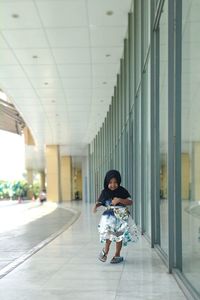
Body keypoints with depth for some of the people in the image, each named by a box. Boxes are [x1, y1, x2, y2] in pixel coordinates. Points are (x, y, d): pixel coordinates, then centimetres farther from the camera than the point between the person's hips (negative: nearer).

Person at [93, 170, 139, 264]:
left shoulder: (122, 191, -6)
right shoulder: (105, 192, 1)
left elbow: (130, 202, -11)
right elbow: (100, 202, 10)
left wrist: (119, 200, -24)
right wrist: (96, 206, -13)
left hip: (121, 216, -1)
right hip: (109, 216, 1)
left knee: (119, 235, 4)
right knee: (109, 231, -22)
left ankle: (117, 255, 20)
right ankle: (106, 250, 0)